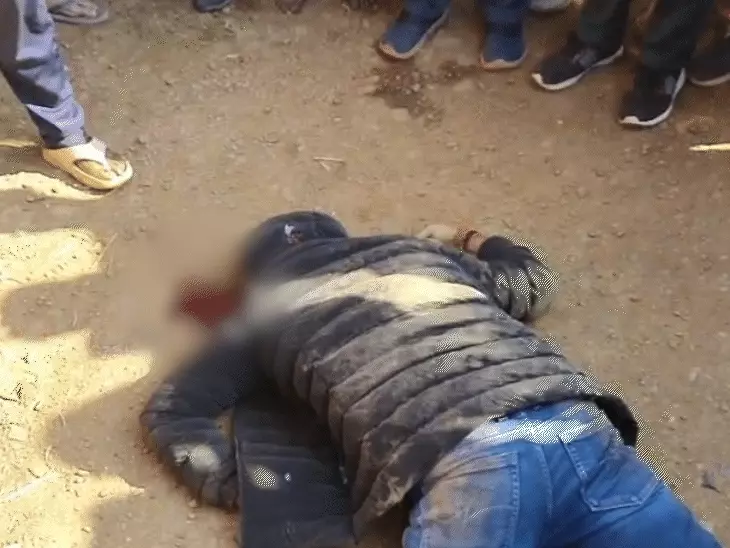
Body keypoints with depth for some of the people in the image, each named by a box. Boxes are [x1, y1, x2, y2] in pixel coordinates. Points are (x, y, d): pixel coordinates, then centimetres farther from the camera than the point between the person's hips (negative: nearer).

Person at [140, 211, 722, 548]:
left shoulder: (267, 307, 23)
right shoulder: (424, 251, 30)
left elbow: (171, 412, 27)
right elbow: (534, 281, 45)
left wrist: (262, 493, 19)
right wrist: (471, 242, 63)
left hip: (461, 468, -4)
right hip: (582, 430, 5)